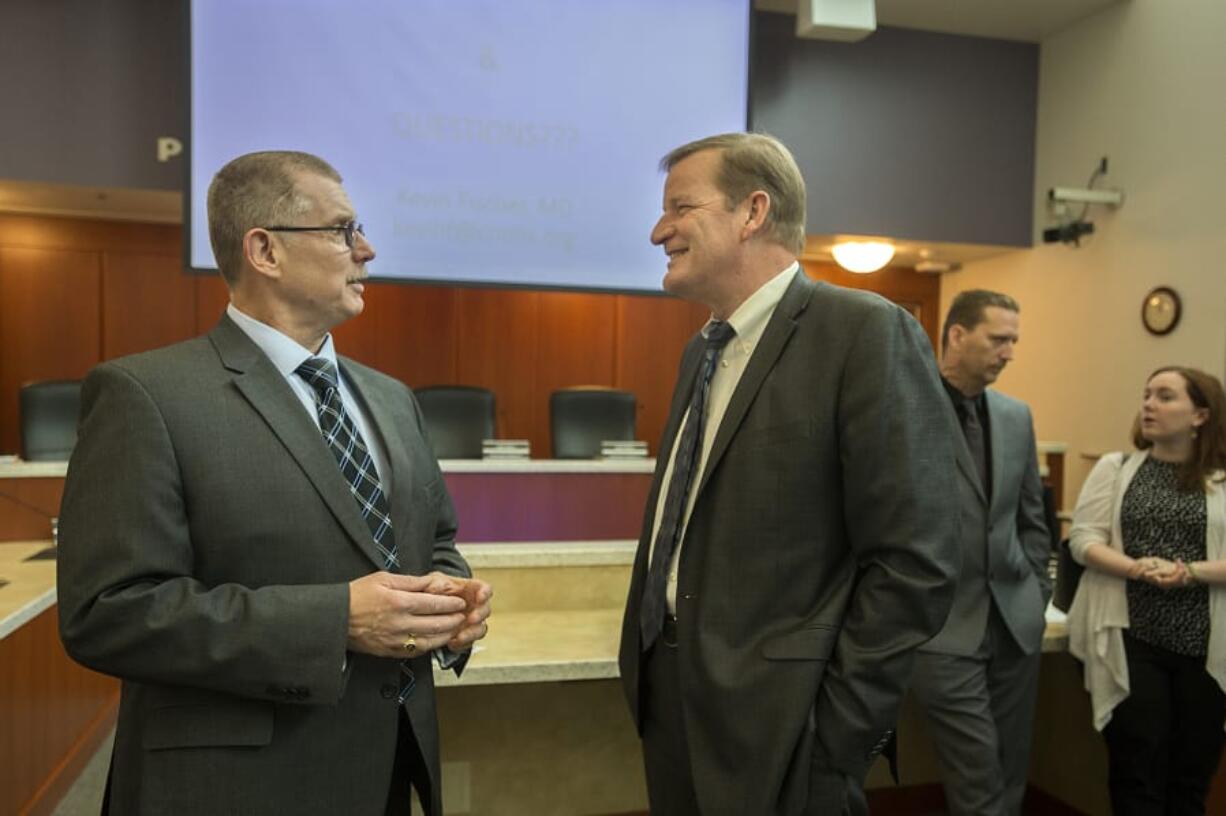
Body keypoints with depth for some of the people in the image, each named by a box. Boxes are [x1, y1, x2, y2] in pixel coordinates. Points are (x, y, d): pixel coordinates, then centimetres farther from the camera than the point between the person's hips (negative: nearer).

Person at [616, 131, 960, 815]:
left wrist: (835, 739, -16)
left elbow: (915, 564, -18)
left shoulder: (867, 333, -15)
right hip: (671, 702, 8)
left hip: (772, 730, -7)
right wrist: (649, 668, 9)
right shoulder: (703, 349, 10)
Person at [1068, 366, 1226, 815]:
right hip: (1131, 640, -1)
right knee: (1136, 770, 0)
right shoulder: (1115, 468, 6)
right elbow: (1082, 539, -3)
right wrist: (1136, 568, -19)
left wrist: (1190, 572, -20)